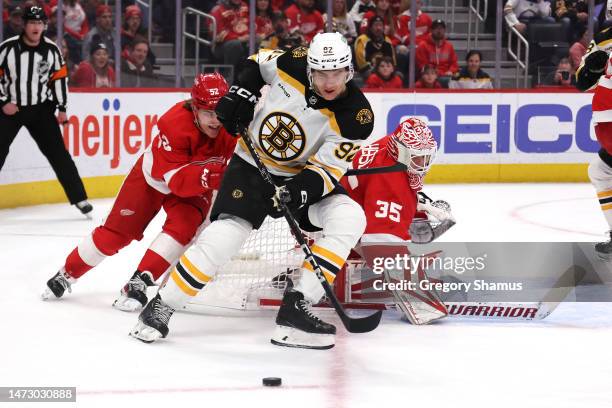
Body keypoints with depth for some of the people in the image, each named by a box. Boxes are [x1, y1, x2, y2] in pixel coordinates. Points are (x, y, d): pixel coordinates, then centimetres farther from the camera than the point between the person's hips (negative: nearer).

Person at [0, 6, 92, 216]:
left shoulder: (51, 49, -4)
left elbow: (59, 78, 5)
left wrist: (61, 108, 3)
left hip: (40, 109, 2)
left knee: (58, 152, 0)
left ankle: (78, 197, 5)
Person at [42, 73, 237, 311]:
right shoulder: (175, 124, -38)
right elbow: (177, 180, -42)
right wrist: (208, 175, -57)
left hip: (195, 187, 2)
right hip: (153, 178, -2)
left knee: (183, 226, -26)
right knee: (117, 231, 1)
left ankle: (139, 283, -19)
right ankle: (67, 274, 21)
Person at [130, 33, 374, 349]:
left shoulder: (356, 117, -20)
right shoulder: (293, 65, -18)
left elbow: (326, 169, -20)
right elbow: (259, 61, 5)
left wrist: (299, 192, -37)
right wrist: (241, 94, -11)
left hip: (303, 176, 1)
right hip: (253, 165, -1)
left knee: (349, 218, -23)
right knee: (225, 234, -20)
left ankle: (296, 307, -22)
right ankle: (161, 308, -6)